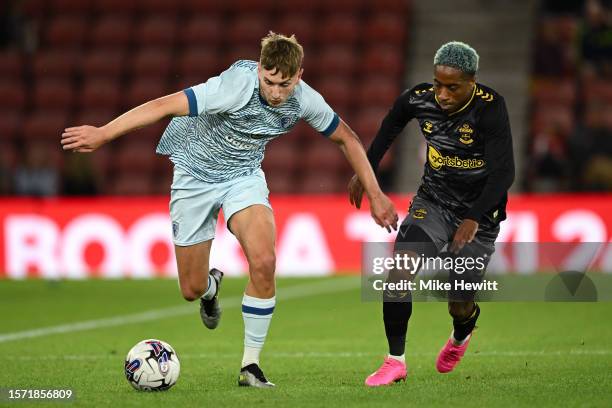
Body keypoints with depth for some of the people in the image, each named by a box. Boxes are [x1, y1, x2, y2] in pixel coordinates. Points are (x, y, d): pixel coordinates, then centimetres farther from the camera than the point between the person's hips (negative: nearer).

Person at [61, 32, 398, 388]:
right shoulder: (237, 86, -33)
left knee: (264, 262, -23)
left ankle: (251, 365, -9)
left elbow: (347, 138, 1)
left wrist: (376, 195, 2)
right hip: (196, 172, -3)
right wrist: (102, 133, -37)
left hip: (244, 175, 3)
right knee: (192, 289, 1)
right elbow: (166, 105, -34)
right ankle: (212, 286, 43)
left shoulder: (305, 101, -17)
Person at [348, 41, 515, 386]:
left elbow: (503, 172, -29)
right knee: (400, 268, -22)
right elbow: (391, 126, 11)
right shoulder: (419, 100, -12)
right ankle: (395, 361, -13)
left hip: (478, 213, -3)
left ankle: (462, 335, 44)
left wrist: (474, 219, -38)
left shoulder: (490, 109, -26)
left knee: (460, 306, 5)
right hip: (433, 201, 3)